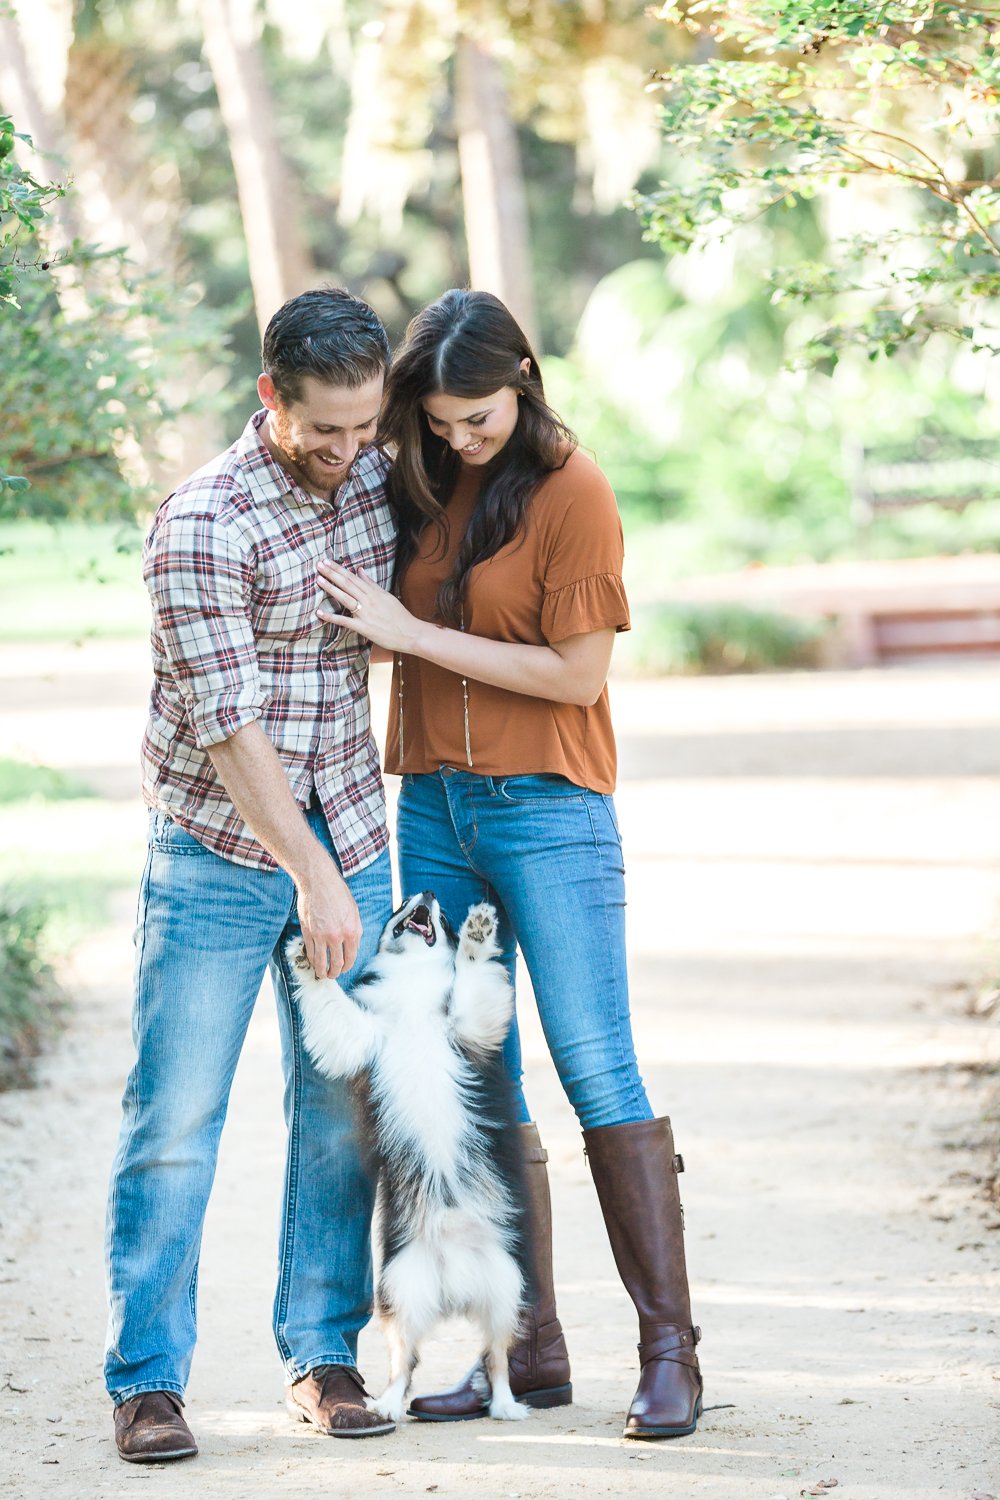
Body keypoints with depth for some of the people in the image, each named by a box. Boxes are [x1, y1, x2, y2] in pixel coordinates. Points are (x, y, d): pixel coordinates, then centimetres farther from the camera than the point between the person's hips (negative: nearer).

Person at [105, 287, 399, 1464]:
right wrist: (309, 875, -23)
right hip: (218, 851, -5)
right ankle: (147, 1377, 5)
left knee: (340, 1110, 7)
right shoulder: (204, 525, -17)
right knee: (176, 1119, -2)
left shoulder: (378, 478, 3)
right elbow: (226, 722, -20)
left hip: (348, 837, 5)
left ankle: (323, 1353, 17)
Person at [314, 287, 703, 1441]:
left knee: (597, 1071, -9)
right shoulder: (417, 485, 8)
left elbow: (579, 672, -13)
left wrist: (413, 633, -14)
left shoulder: (570, 492, -10)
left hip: (548, 811, -6)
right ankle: (531, 1346, 12)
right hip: (432, 807, 6)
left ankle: (669, 1346, -6)